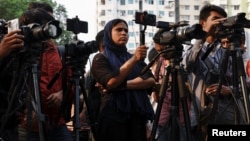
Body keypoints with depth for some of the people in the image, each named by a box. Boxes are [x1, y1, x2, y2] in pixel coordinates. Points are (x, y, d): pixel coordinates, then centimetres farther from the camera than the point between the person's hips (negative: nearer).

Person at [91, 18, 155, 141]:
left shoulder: (137, 59, 17)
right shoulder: (101, 58, 4)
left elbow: (151, 81, 1)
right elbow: (111, 82, -14)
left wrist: (122, 85, -12)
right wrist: (134, 59, -21)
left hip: (137, 114, 4)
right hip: (113, 115, -4)